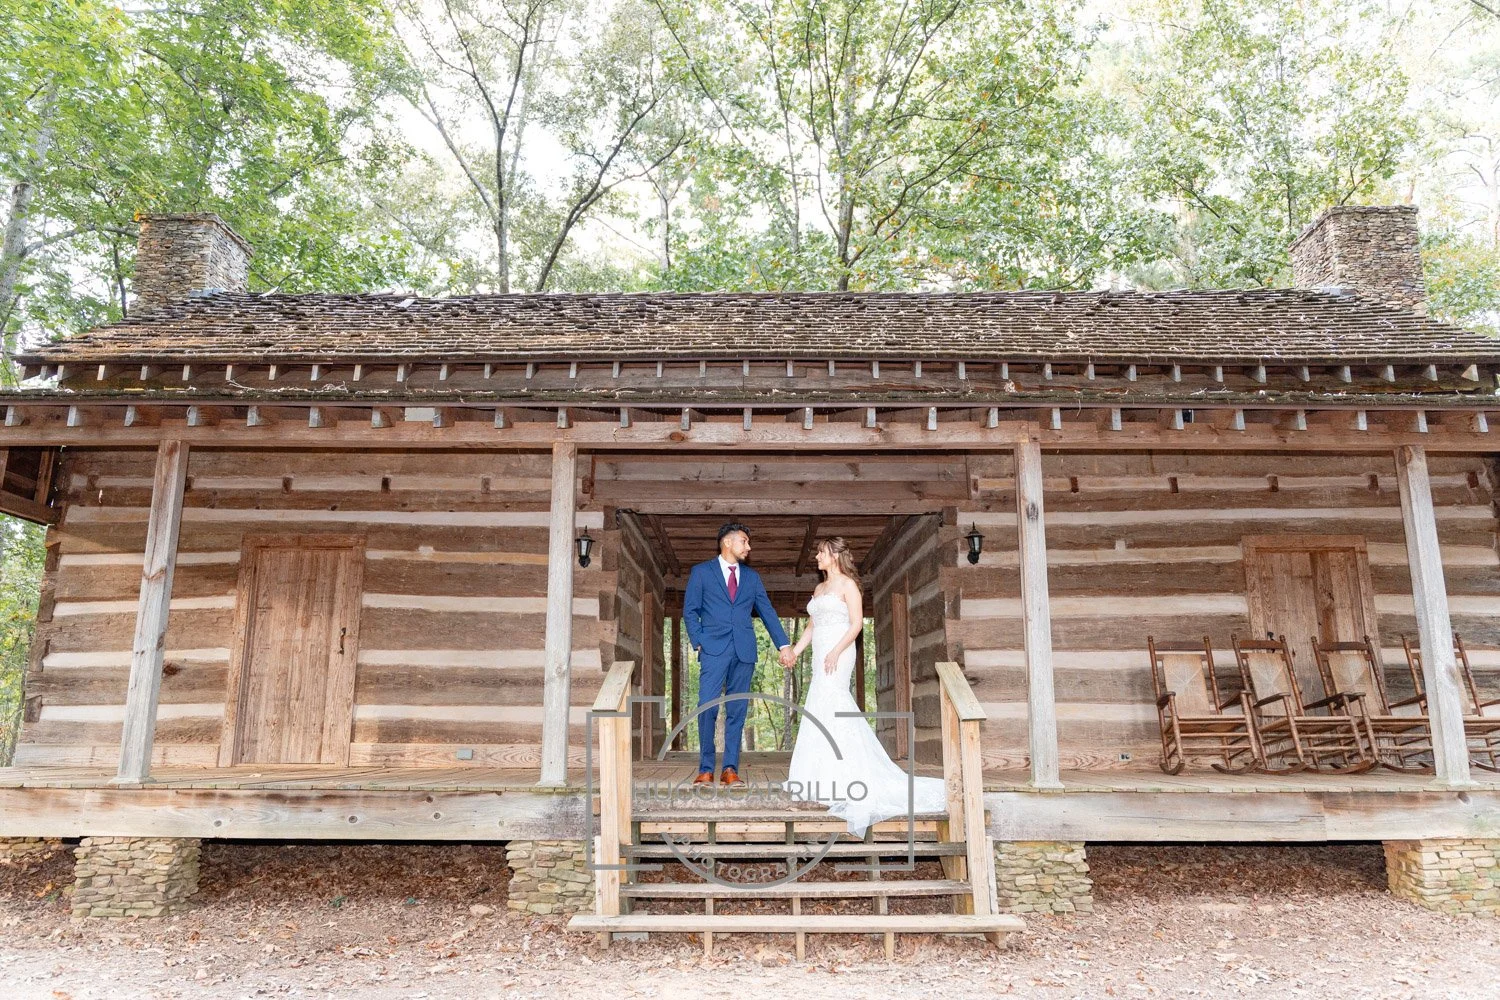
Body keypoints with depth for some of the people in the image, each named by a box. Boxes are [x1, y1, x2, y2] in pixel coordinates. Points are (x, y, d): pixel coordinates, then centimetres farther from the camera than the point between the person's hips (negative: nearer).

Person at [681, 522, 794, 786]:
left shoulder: (752, 576, 17)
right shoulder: (701, 572, 8)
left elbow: (767, 612, 14)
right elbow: (690, 611, 5)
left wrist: (784, 645, 6)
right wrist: (698, 643, -6)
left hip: (744, 651, 3)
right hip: (714, 649, -3)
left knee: (737, 711, 3)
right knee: (707, 708, -11)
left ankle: (730, 769, 8)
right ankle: (706, 769, 0)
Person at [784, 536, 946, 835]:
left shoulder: (847, 585, -4)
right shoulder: (819, 589, 20)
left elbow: (857, 623, -12)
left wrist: (836, 652, -21)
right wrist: (794, 651, 11)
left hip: (837, 655, -8)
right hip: (821, 655, 8)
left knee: (826, 709, -12)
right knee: (829, 711, 5)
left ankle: (830, 781, -10)